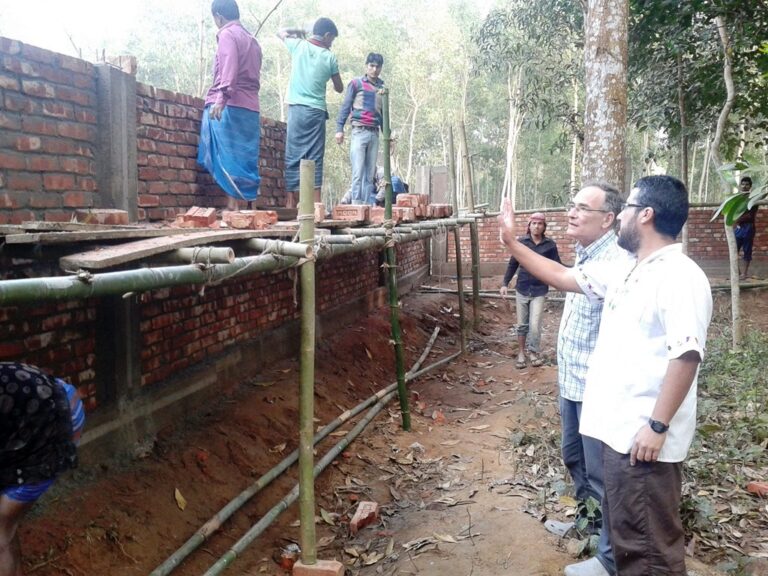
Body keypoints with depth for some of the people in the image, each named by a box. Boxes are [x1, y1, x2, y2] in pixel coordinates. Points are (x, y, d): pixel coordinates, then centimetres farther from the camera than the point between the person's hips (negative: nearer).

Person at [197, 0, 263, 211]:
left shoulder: (227, 34, 1)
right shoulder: (251, 40, 24)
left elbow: (230, 67, -17)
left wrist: (221, 97, -29)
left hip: (229, 106, -7)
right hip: (251, 108, 8)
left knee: (227, 159, -10)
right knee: (244, 161, 4)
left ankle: (233, 209, -17)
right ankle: (243, 209, 1)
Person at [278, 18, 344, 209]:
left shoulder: (298, 45, 5)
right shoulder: (329, 56, 1)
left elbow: (281, 32, 26)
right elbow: (339, 88, 12)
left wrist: (298, 32, 36)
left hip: (296, 108, 2)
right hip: (317, 111, -1)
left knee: (293, 156, 0)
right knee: (315, 158, -1)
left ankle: (290, 202, -5)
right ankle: (316, 203, -7)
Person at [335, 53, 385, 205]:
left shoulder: (382, 87, 17)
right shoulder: (356, 83, 5)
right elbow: (345, 107, 1)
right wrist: (339, 129, -8)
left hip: (374, 134, 4)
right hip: (359, 132, -4)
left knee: (370, 172, 3)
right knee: (358, 170, -11)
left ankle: (368, 204, 5)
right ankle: (356, 203, -11)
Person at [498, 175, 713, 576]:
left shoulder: (680, 277, -19)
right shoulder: (624, 271, 10)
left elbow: (686, 356, -24)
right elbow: (562, 277, 17)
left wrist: (657, 426, -24)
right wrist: (512, 243, 14)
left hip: (645, 435, -9)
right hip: (618, 427, 9)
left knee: (650, 542, 4)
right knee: (623, 526, 24)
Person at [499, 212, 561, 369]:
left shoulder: (550, 244, -3)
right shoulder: (521, 242, -1)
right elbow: (513, 264, 5)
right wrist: (505, 283, -1)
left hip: (539, 291, -1)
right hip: (522, 289, 1)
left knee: (535, 325, -4)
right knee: (522, 324, 11)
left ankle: (533, 352, 17)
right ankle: (521, 353, 24)